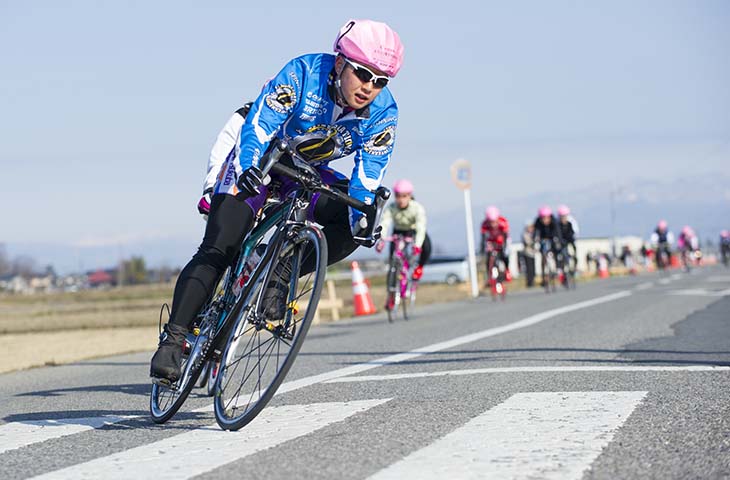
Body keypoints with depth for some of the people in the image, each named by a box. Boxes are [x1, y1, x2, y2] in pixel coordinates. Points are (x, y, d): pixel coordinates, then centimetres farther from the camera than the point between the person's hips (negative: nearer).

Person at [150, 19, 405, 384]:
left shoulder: (384, 115, -18)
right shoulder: (303, 73, -29)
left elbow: (368, 174, -21)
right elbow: (258, 124, -35)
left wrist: (363, 218, -40)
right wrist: (249, 168, -54)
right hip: (256, 165, -4)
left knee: (354, 223, -22)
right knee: (217, 252, -19)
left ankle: (277, 277, -12)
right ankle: (173, 338, -18)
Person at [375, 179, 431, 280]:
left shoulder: (418, 208, -31)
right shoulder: (391, 208, -27)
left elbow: (421, 228, -40)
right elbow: (384, 223, -38)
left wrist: (417, 245, -57)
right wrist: (381, 240, -56)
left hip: (414, 230, -1)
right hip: (399, 231, 1)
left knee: (426, 245, -27)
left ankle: (420, 267, 1)